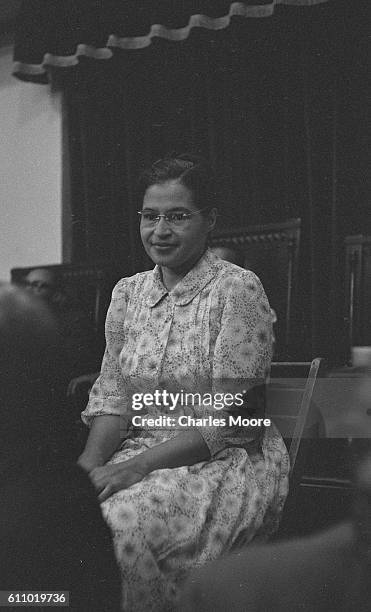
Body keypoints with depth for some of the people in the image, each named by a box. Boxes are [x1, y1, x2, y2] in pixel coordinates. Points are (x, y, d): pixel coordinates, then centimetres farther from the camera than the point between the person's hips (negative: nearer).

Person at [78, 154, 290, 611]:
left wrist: (138, 465, -21)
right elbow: (112, 398, 8)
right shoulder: (127, 292, 11)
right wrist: (88, 466, -11)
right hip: (142, 453, 6)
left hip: (228, 460, -5)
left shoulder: (237, 289, -9)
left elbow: (224, 418, -14)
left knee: (121, 521, -33)